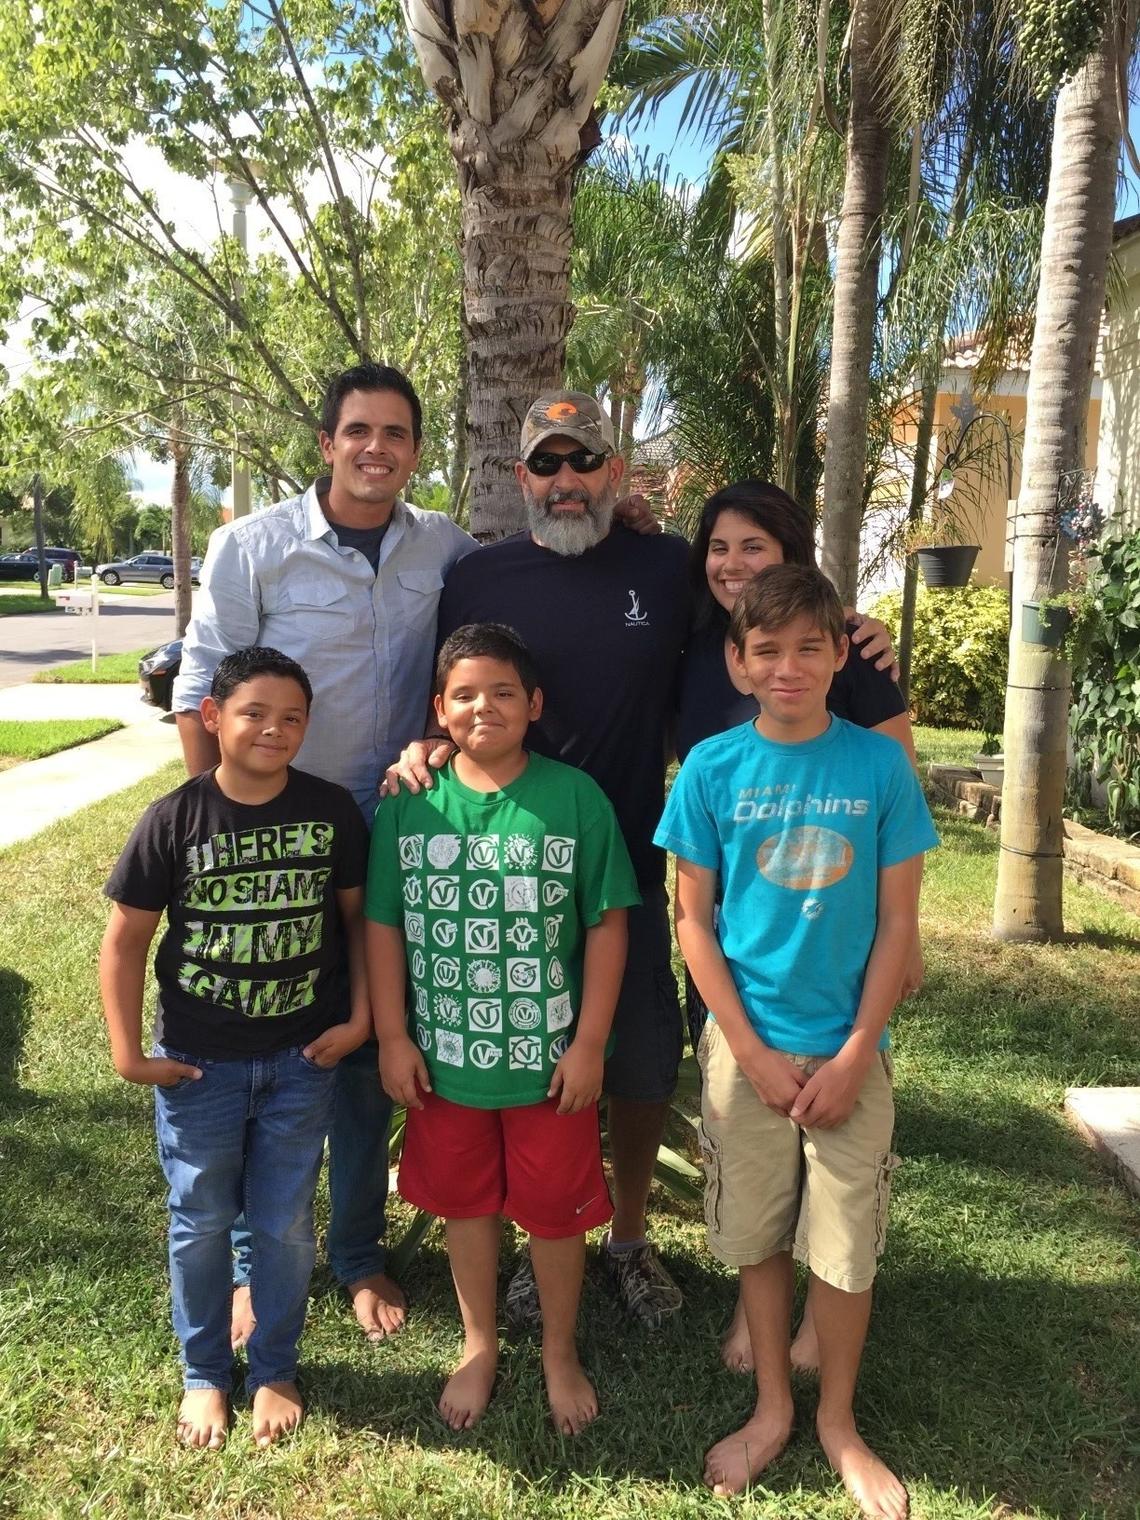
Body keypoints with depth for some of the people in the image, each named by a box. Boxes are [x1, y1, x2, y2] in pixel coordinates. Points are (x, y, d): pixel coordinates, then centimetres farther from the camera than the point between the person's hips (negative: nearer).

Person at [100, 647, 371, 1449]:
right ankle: (205, 1373, 39)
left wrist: (359, 1016, -3)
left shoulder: (332, 809, -10)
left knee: (285, 1223, 13)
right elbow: (125, 939, -6)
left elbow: (357, 915, 1)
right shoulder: (173, 819, -13)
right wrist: (128, 1051, -6)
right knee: (202, 1223, 16)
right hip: (200, 1063, 0)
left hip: (303, 1058, 1)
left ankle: (275, 1370, 36)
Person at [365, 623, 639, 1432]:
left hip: (550, 1057, -1)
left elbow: (608, 924, -8)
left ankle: (561, 1352, 41)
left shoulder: (576, 798, -12)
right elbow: (384, 925, -1)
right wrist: (392, 1037, -2)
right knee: (466, 1202, 20)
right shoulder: (408, 801, -7)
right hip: (444, 1056, 2)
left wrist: (590, 1042, -9)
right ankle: (480, 1345, 44)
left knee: (555, 1208, 15)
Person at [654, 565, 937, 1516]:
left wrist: (852, 1056, -8)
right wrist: (754, 1053, -7)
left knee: (847, 1247, 10)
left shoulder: (879, 765, -6)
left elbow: (897, 923, -3)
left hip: (849, 1050, 0)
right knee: (757, 1237, 14)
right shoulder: (713, 768, -6)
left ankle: (838, 1419, 35)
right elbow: (694, 921, -3)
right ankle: (773, 1407, 36)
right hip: (746, 1045, 0)